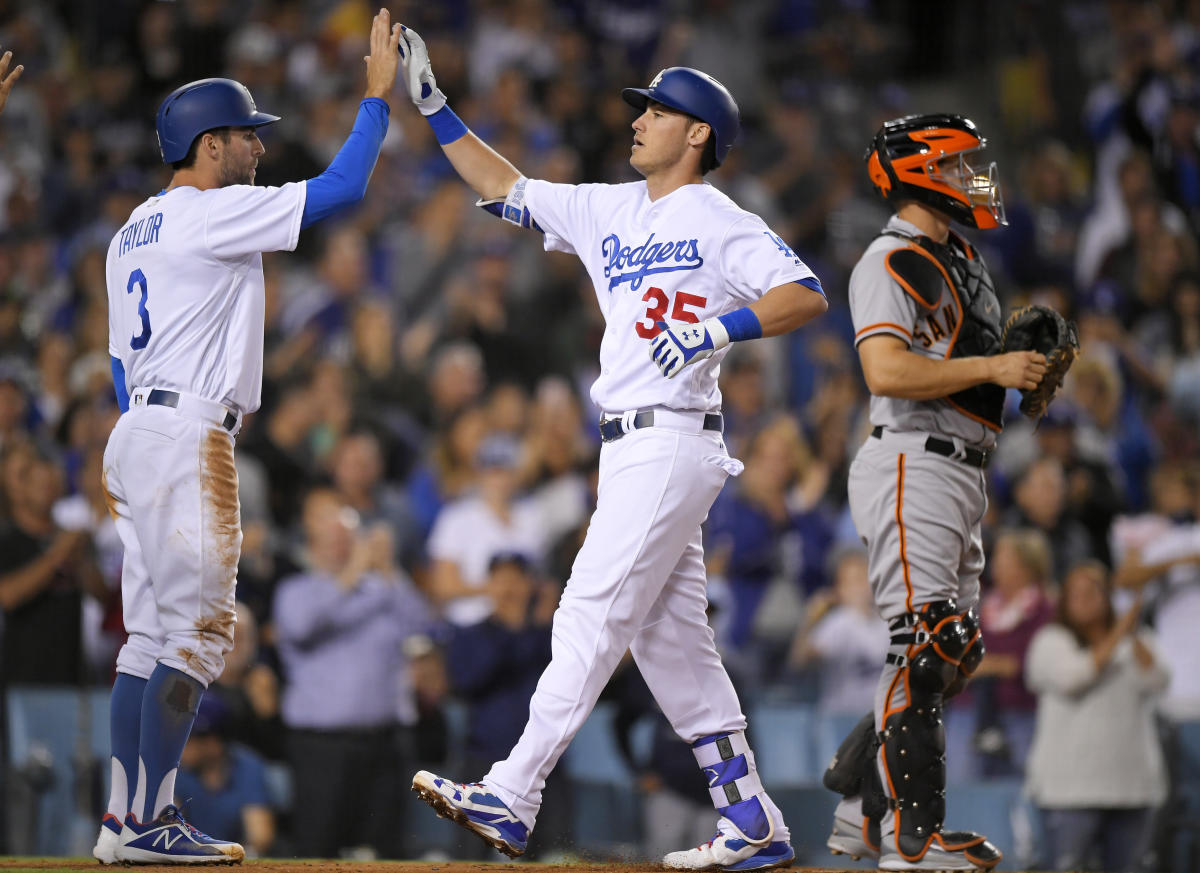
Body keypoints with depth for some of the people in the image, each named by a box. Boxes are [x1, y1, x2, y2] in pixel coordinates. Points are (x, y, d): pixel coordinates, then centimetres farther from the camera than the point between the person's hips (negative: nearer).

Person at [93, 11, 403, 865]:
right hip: (186, 439, -10)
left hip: (139, 433, 10)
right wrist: (379, 94, -2)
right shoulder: (213, 212, -9)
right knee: (197, 628, -8)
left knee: (153, 631, 10)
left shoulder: (132, 232, 19)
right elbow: (342, 186, -11)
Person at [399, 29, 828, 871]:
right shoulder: (609, 210, 17)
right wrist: (433, 105, 16)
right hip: (630, 449, 9)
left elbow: (808, 294, -14)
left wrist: (722, 327, -26)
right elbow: (506, 188, 21)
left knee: (592, 616, -12)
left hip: (672, 444, -9)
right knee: (669, 637, 7)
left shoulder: (723, 223, -5)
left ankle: (512, 799, -16)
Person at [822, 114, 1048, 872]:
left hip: (963, 471, 10)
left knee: (958, 648, 11)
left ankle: (862, 808, 18)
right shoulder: (891, 262, -10)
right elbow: (888, 371, -23)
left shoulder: (960, 260, 21)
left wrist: (1028, 369, 8)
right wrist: (993, 367, -19)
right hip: (914, 463, -10)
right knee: (925, 644, -13)